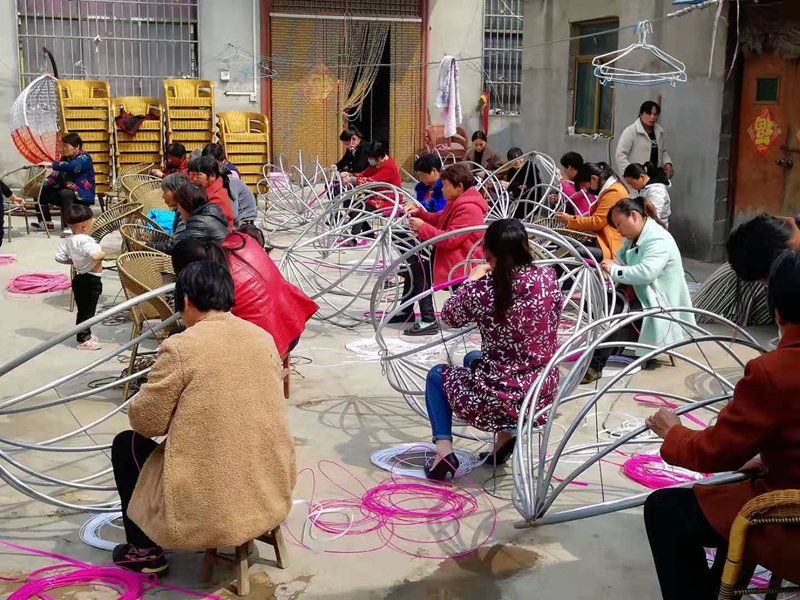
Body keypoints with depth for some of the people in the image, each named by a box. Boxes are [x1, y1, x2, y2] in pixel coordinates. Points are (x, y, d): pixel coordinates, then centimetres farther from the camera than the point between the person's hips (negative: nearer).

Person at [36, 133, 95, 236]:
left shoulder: (84, 158, -11)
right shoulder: (64, 158, 12)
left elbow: (72, 166, -32)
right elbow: (56, 176, 3)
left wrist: (52, 165, -36)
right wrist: (43, 183, -14)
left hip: (83, 196, -8)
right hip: (66, 190, 8)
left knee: (65, 193, -36)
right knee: (41, 191, 2)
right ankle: (46, 223, 10)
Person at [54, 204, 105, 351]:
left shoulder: (68, 241, 1)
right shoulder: (85, 241, -25)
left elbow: (59, 258, 4)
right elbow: (96, 256, -39)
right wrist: (103, 254, -18)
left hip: (80, 277, 9)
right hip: (91, 280, -8)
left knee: (83, 309, 20)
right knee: (88, 310, 3)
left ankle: (86, 334, 34)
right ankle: (83, 340, 11)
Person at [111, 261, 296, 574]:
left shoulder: (179, 348, -15)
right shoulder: (263, 338, 3)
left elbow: (145, 422, -6)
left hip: (210, 509, -6)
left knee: (126, 445, 18)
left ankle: (145, 551, 24)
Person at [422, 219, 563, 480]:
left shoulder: (482, 289, -19)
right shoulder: (549, 278, -7)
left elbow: (449, 317, 2)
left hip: (497, 401, -5)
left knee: (437, 375, 26)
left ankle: (444, 451, 11)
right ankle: (506, 434, 21)